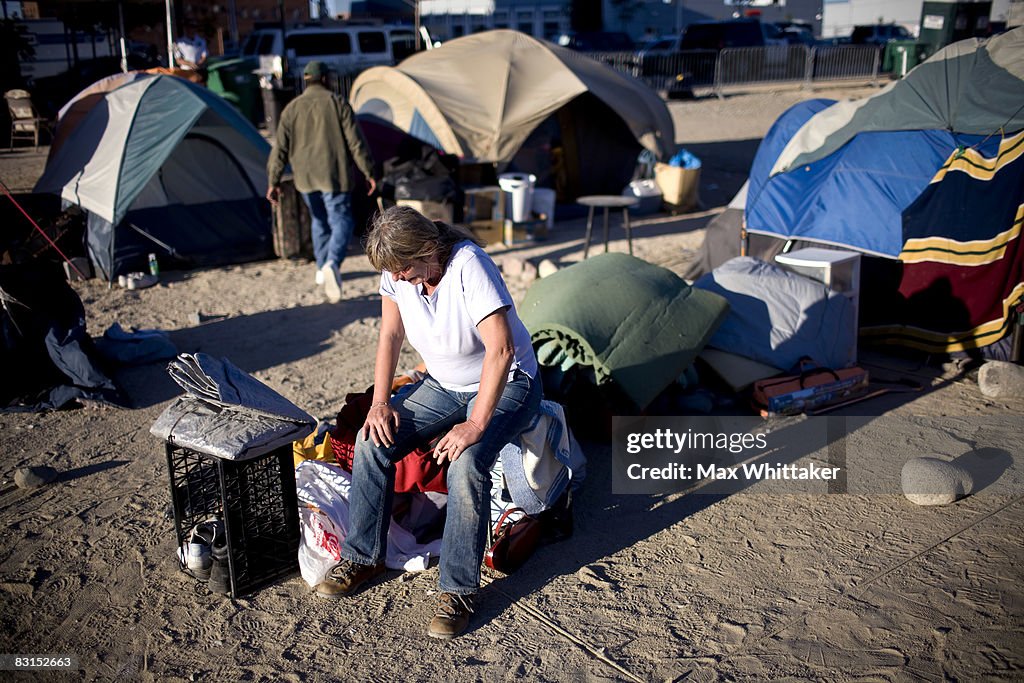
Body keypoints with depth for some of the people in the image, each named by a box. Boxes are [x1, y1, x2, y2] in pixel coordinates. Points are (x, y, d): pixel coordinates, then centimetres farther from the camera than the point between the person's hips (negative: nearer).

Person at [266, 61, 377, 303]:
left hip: (305, 178, 4)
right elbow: (356, 142, -7)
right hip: (334, 176, -4)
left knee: (319, 221, 20)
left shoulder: (291, 108, 5)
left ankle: (322, 269, 28)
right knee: (341, 221, -3)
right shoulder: (337, 103, -4)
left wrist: (273, 181, 7)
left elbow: (280, 148, 3)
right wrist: (368, 172, -1)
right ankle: (332, 262, -28)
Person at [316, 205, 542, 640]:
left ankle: (458, 590, -17)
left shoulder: (468, 266, -30)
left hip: (506, 386, -6)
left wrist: (476, 424, -36)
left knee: (466, 462, -32)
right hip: (444, 384, 7)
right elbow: (391, 335, 2)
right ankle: (362, 557, 6)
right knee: (373, 441, -10)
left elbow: (501, 349, -35)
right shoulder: (396, 269, -10)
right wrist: (380, 401, -8)